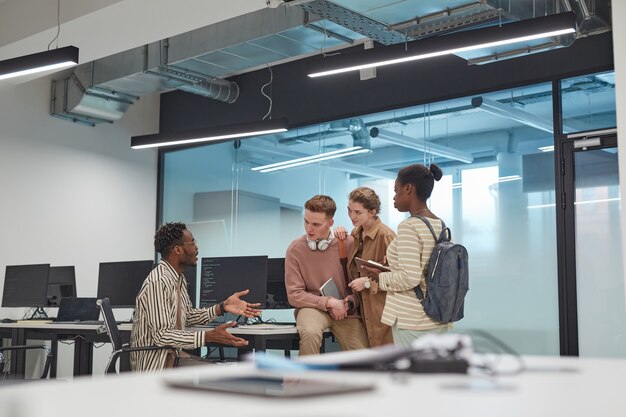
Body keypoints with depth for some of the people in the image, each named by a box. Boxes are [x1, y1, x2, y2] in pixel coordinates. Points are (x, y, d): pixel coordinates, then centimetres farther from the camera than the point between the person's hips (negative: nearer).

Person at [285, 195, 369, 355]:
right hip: (312, 308, -2)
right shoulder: (296, 249, -6)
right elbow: (294, 295, -7)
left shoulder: (348, 243, -4)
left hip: (345, 311, 2)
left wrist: (349, 302, -15)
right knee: (309, 333, -36)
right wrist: (328, 302, -16)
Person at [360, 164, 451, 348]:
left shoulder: (409, 226, -16)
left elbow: (409, 278, -23)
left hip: (412, 321, -8)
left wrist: (381, 277, -6)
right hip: (438, 318, 8)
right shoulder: (441, 225, 8)